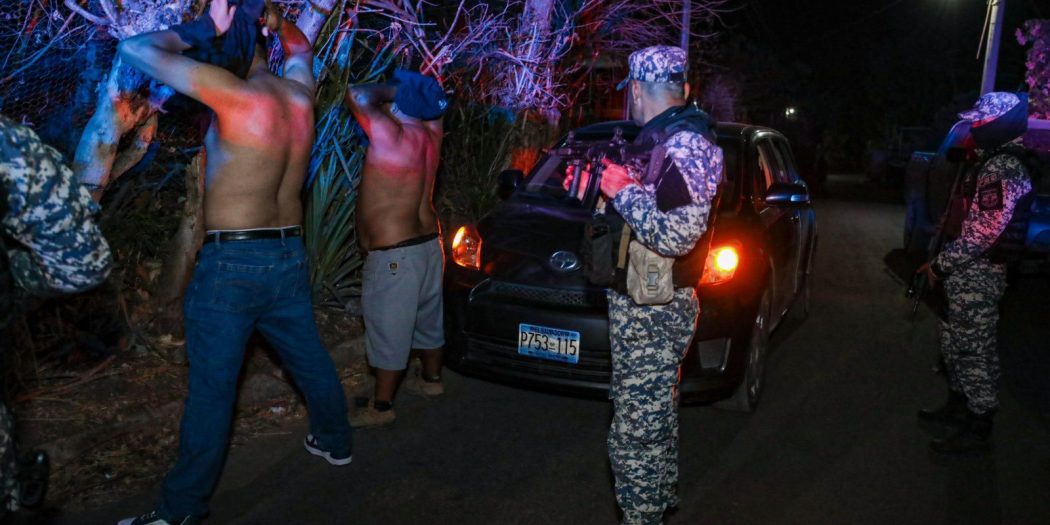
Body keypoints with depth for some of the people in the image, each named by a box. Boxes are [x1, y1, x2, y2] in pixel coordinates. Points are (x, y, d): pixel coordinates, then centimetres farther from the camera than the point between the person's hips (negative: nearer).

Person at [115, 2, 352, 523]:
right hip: (289, 256, 7)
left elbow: (136, 48, -9)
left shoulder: (234, 92, -15)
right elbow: (299, 46, 29)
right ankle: (335, 441, 41)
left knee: (212, 384, 1)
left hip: (232, 262, -7)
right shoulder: (298, 93, 4)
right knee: (309, 358, 22)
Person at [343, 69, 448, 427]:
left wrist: (388, 91, 1)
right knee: (427, 319, 22)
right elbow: (432, 107, 20)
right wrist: (413, 93, 6)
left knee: (388, 331, 2)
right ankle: (432, 380, 40)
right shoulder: (430, 131, 0)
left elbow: (356, 94, -11)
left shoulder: (392, 135, -21)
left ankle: (381, 406, 14)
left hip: (393, 255, -8)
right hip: (428, 242, 9)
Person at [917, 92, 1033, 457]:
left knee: (974, 351, 0)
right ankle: (957, 408, 36)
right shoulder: (997, 165, 12)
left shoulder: (1000, 171, -21)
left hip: (976, 278, -10)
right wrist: (945, 262, 16)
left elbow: (983, 234, -25)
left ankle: (978, 432, 11)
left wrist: (940, 266, -16)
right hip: (970, 275, 10)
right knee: (956, 344, 20)